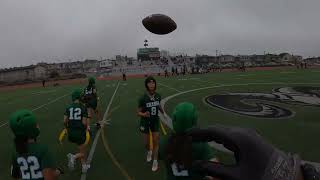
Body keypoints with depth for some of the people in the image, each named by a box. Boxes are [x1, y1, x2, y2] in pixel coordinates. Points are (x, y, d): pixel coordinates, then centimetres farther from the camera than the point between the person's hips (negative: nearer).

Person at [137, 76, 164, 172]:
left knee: (156, 141, 6)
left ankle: (155, 161, 26)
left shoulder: (158, 96, -12)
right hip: (145, 122, -2)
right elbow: (139, 112, -14)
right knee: (146, 142, 14)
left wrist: (163, 112, 5)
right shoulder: (143, 98, -22)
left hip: (155, 121, 2)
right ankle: (149, 151, 50)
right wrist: (144, 114, -32)